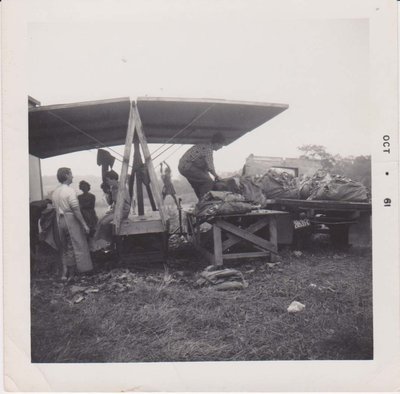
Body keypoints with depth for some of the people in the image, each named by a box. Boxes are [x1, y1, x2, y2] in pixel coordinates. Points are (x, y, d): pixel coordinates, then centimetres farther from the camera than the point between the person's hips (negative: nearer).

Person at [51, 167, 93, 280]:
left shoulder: (55, 192, 9)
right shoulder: (70, 191, -14)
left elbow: (56, 209, 12)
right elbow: (76, 210, -19)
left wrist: (60, 222, 20)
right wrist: (84, 225, -16)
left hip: (60, 221, 8)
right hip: (71, 220, -7)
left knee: (64, 247, 15)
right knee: (75, 246, 2)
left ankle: (64, 272, 17)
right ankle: (71, 273, 8)